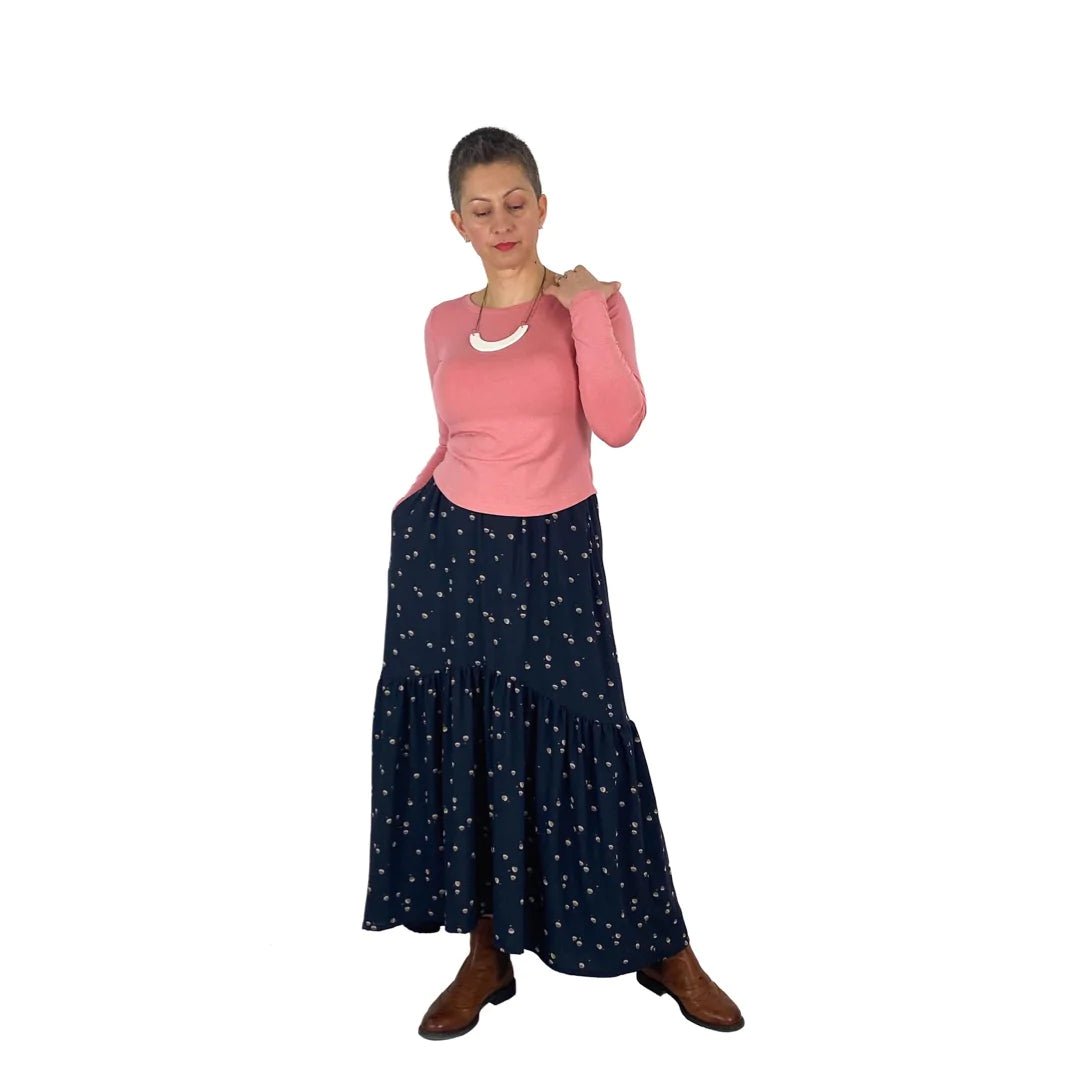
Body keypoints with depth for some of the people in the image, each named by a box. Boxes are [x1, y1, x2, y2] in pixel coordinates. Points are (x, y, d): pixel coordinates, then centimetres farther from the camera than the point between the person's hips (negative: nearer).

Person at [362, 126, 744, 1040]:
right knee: (455, 742, 5)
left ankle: (664, 949, 16)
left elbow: (620, 424, -16)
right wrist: (408, 511, 5)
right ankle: (486, 954, 20)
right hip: (447, 550, 4)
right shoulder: (444, 323, 8)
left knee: (579, 742, -1)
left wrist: (585, 309, -17)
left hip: (555, 555, -3)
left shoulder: (591, 302, -2)